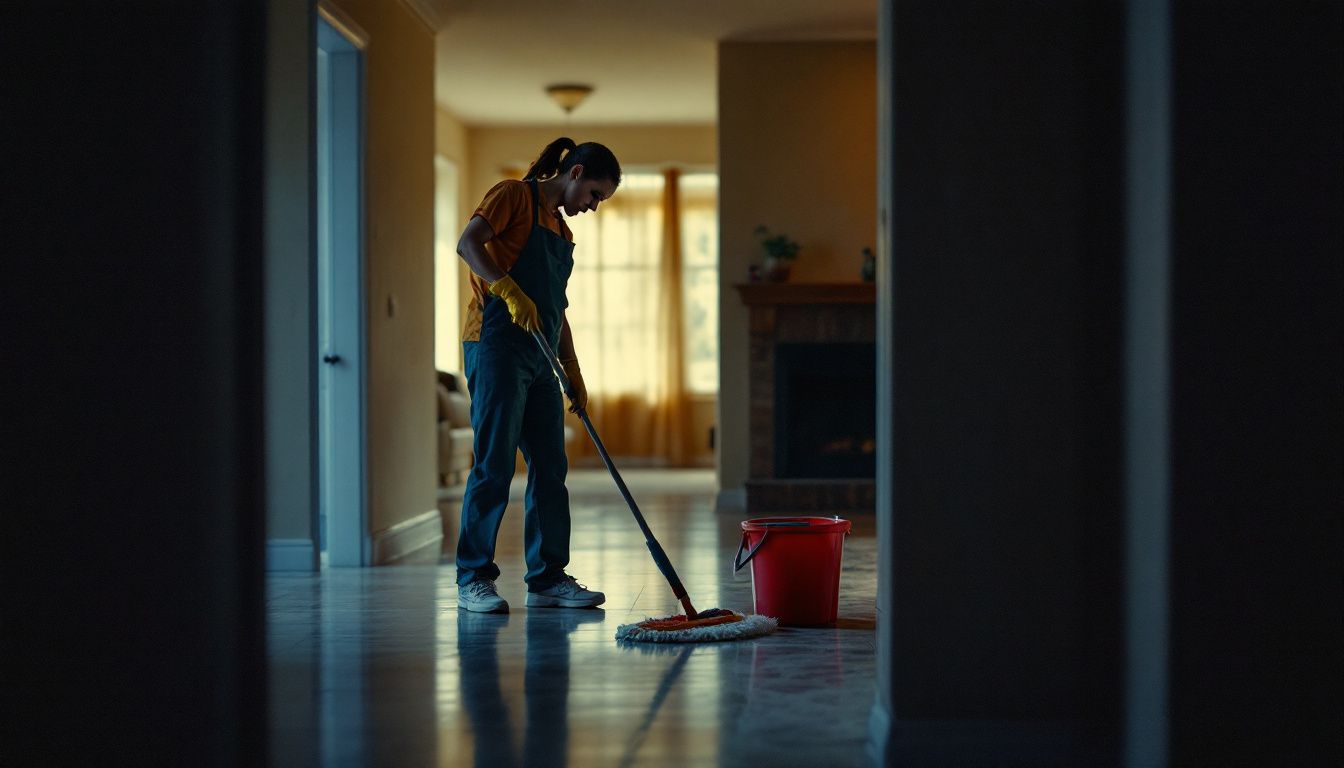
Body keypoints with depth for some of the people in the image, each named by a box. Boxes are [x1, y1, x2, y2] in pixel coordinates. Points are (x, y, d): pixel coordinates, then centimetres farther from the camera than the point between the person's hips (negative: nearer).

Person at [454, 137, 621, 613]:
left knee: (550, 468, 7)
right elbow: (468, 243, -15)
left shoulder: (561, 230, 23)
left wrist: (574, 374, 18)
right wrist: (509, 290, -27)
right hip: (497, 346, -9)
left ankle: (548, 578, 13)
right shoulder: (516, 196, 0)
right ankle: (473, 580, -2)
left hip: (539, 358, 9)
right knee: (494, 465, -8)